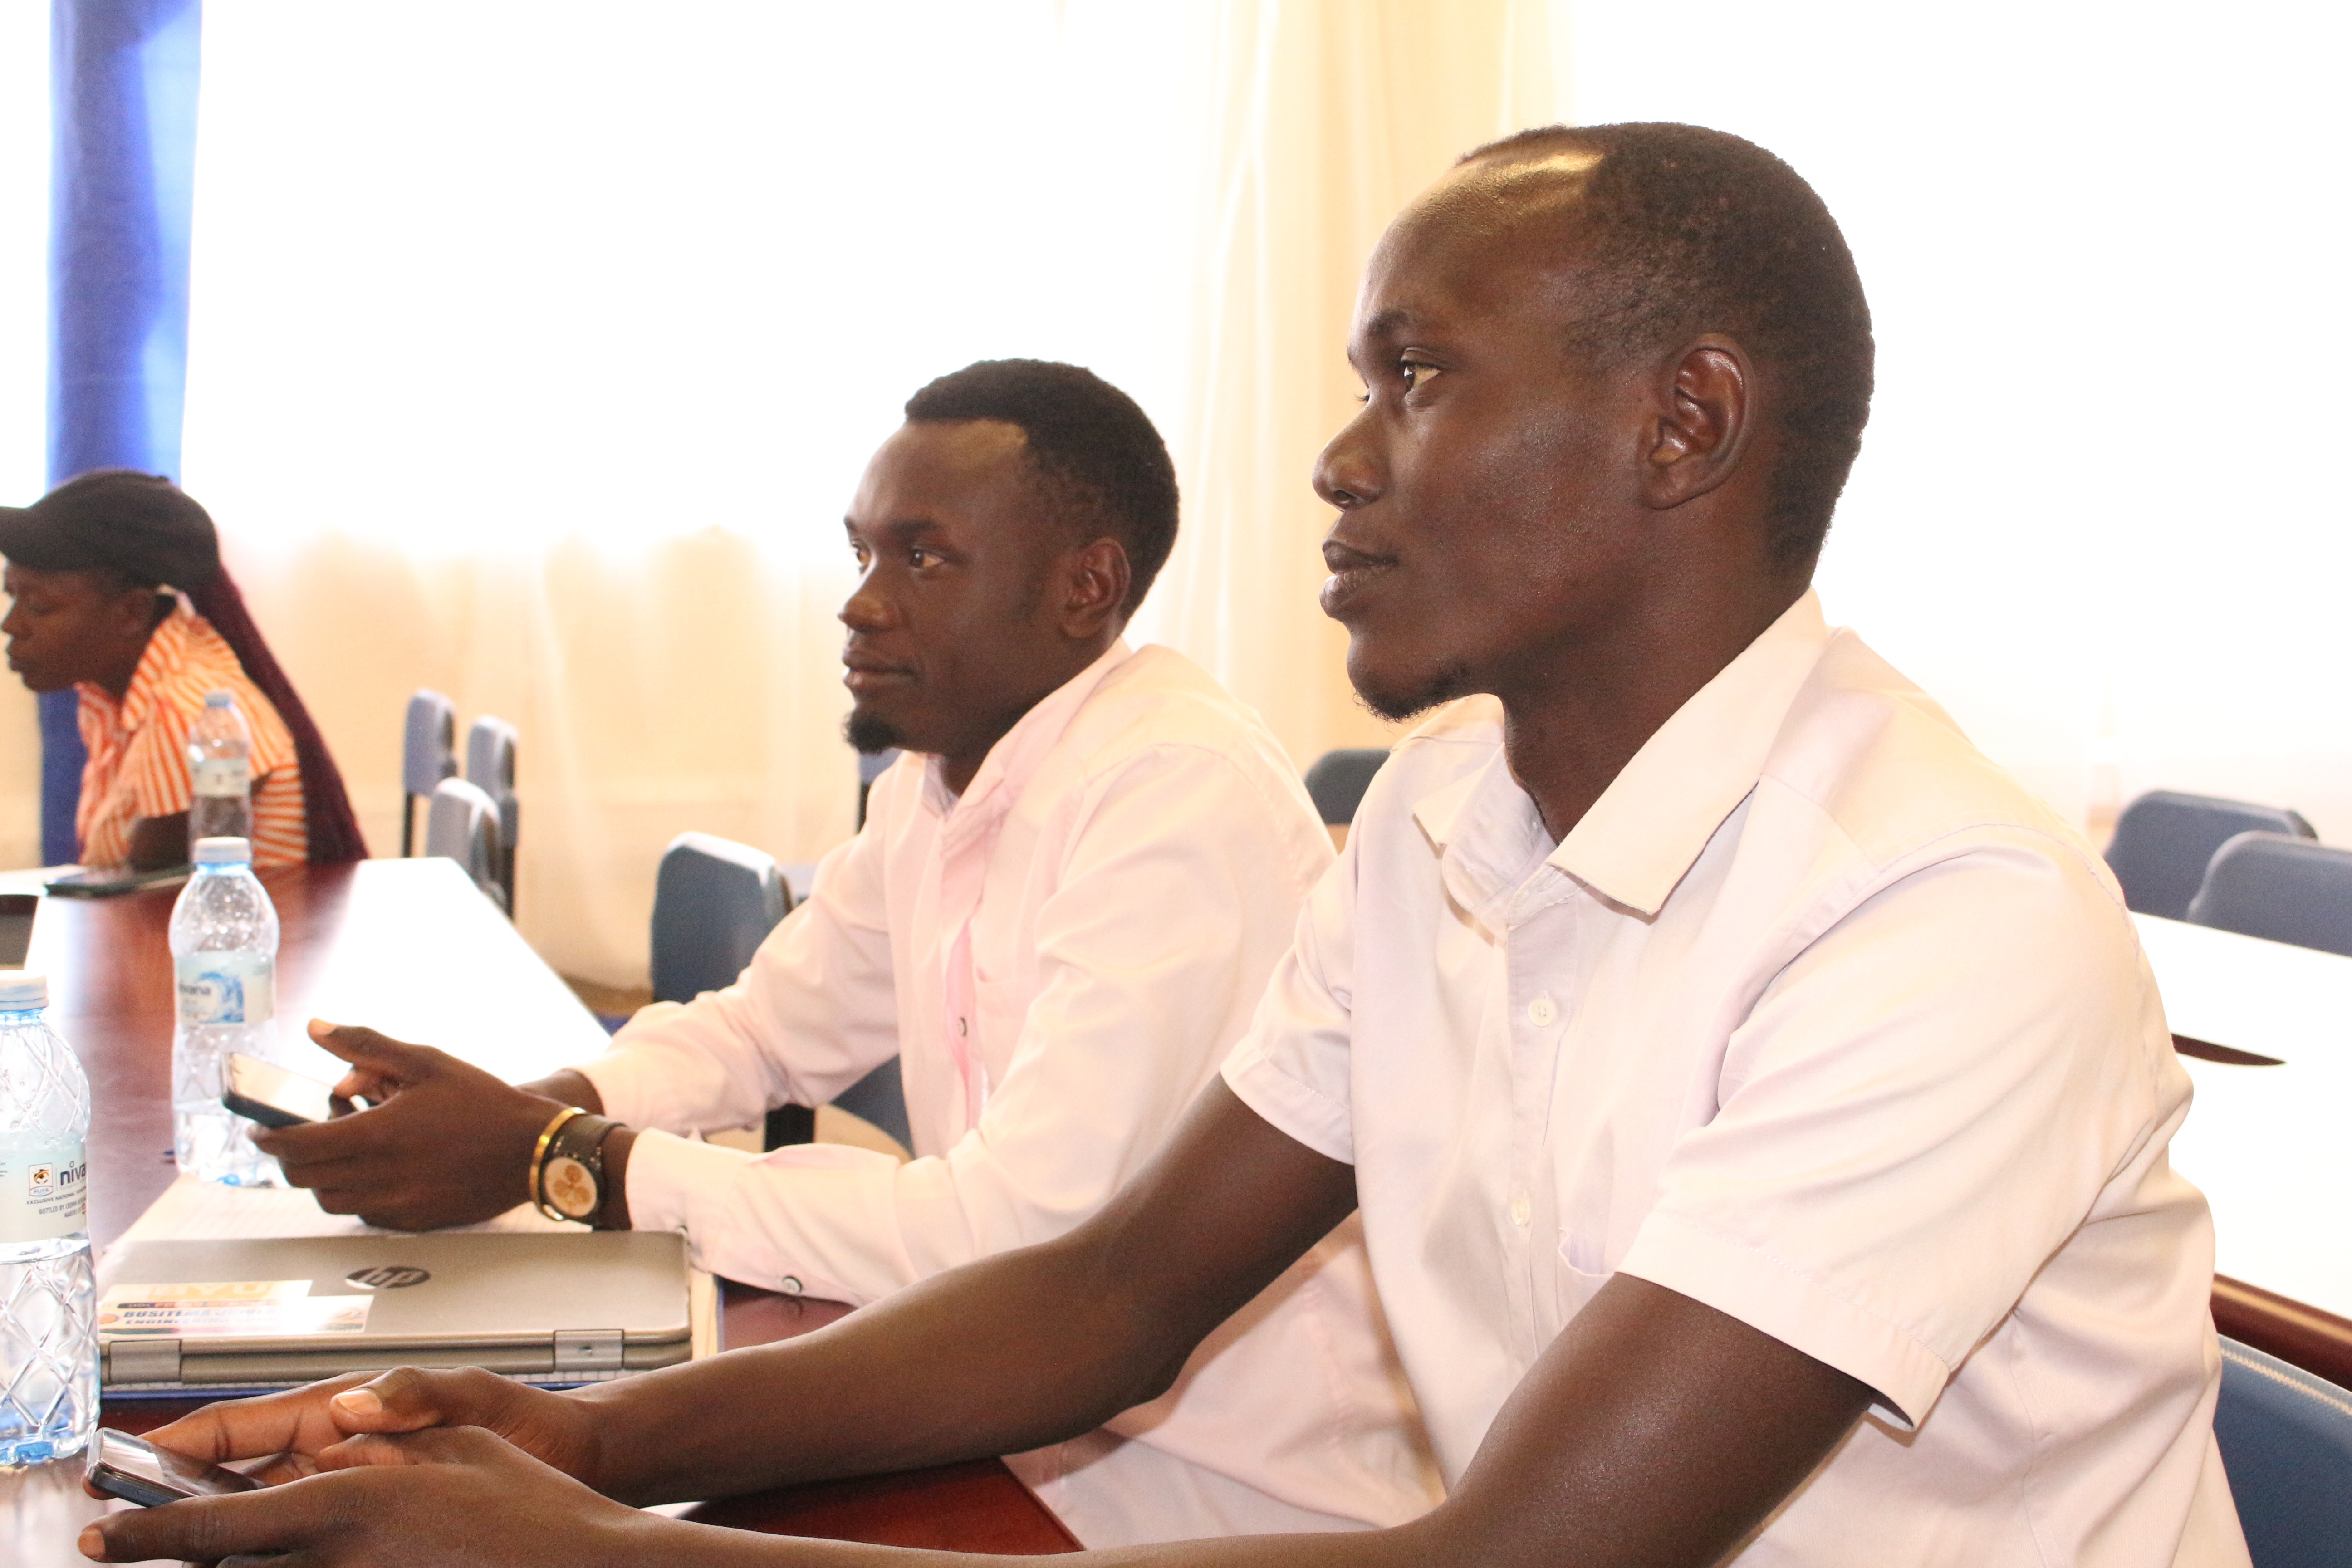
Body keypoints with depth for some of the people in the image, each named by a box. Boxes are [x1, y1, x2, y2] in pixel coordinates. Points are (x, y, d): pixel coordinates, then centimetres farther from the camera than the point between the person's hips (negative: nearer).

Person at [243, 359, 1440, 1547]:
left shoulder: (1180, 793, -23)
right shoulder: (936, 774, 6)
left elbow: (1018, 1231, -27)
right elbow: (773, 1025, 17)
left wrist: (558, 1162, -23)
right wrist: (525, 1110, -4)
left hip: (1233, 1489, -7)